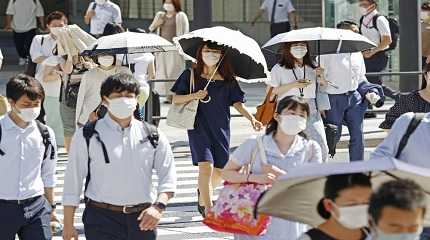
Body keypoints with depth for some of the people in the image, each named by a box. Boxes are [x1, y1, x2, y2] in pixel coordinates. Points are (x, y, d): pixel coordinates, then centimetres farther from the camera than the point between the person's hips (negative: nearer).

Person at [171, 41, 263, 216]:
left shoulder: (227, 79, 6)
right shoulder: (190, 75, 1)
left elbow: (237, 103, 6)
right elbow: (175, 100, 1)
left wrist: (251, 118, -9)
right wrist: (194, 96, -17)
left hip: (221, 128, 3)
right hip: (199, 127, -3)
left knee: (219, 171, 7)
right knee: (206, 165, -19)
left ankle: (203, 192, 40)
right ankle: (208, 209, -16)